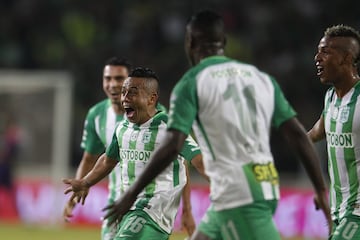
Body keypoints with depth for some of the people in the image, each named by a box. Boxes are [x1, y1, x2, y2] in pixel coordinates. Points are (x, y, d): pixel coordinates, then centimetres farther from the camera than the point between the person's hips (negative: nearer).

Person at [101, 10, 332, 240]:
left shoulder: (191, 83, -4)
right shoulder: (261, 78, 13)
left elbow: (171, 147, -13)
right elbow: (298, 136, 8)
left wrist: (131, 194, -5)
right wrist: (321, 190, 10)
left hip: (236, 195, -7)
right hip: (265, 189, 7)